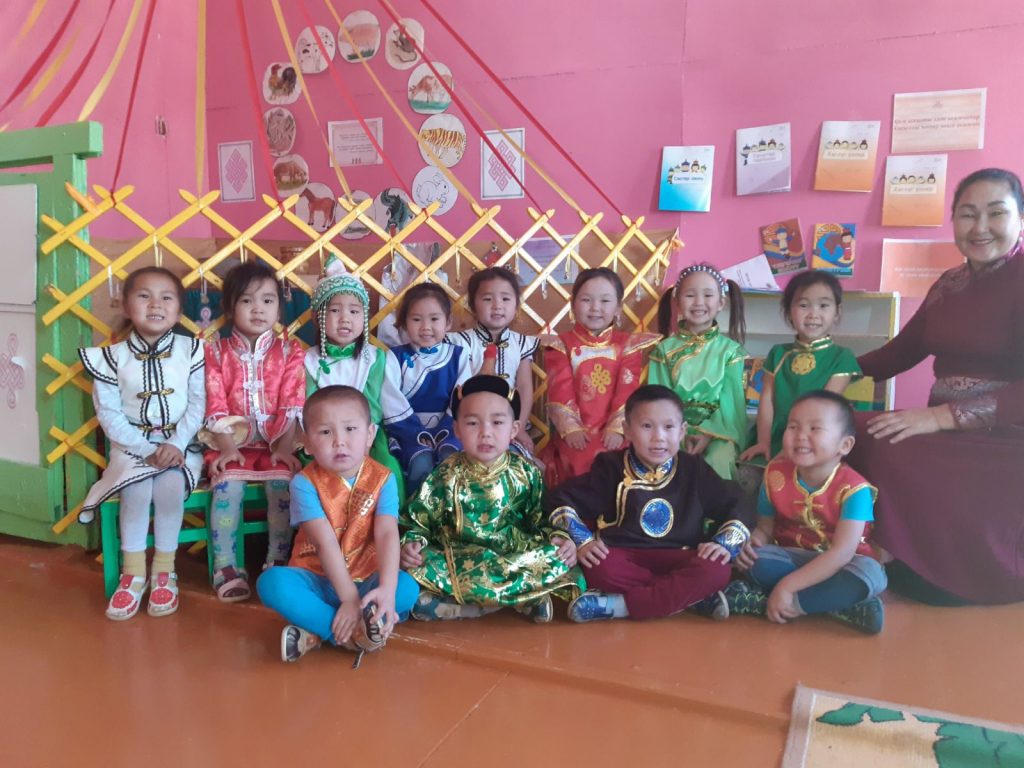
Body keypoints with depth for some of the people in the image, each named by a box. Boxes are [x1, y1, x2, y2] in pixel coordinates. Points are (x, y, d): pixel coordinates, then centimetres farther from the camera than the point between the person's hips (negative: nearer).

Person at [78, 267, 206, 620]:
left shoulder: (190, 350, 0)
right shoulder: (112, 357, -1)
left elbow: (197, 404, -4)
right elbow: (109, 413, -5)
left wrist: (176, 445, -17)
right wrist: (147, 449, -17)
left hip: (181, 443, 0)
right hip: (133, 445, 1)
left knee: (170, 486, -29)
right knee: (137, 489, -28)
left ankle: (164, 571, -10)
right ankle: (133, 572, -9)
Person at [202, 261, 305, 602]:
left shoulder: (289, 351, 4)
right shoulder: (216, 352, 5)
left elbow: (292, 407, -3)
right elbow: (216, 407, -2)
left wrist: (285, 448, -15)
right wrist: (226, 448, -15)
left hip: (276, 443, 0)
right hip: (232, 442, 0)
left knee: (282, 481, -26)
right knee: (228, 485, -26)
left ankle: (278, 562, -12)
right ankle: (226, 567, -16)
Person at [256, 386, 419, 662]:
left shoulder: (383, 479, -8)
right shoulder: (305, 483, -12)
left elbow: (387, 535, -20)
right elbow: (326, 543, -21)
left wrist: (387, 589, -36)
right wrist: (349, 598, -28)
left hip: (367, 580, 1)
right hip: (316, 580, 0)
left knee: (408, 587, -28)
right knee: (271, 581, -30)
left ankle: (317, 632, -26)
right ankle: (356, 634, -30)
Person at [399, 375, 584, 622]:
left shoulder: (525, 473, 1)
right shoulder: (446, 476, -2)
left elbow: (541, 518, 8)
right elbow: (418, 520, 2)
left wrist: (558, 537, -11)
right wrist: (412, 543, -18)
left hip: (517, 556, 1)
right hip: (462, 560, 0)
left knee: (556, 557, -26)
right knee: (419, 570, -30)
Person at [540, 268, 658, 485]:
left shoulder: (628, 345, 9)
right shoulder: (562, 345, 8)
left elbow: (628, 391, -2)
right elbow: (560, 391, -3)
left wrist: (618, 428, -15)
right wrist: (570, 428, -16)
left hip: (612, 433, 1)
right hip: (576, 435, 0)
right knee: (578, 461, -27)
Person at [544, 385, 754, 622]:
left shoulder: (694, 470, 6)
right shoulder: (611, 467, 1)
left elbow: (739, 506, 11)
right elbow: (559, 499, 2)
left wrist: (725, 543, -7)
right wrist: (582, 540, -12)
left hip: (677, 560, 2)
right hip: (623, 558, -1)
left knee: (716, 570, -30)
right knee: (600, 568, -35)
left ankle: (619, 605, -27)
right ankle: (684, 595, -21)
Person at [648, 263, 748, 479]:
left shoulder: (730, 349, 4)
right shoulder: (664, 349, 6)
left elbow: (731, 400, -1)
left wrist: (709, 433, -14)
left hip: (717, 429, 0)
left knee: (720, 462, -30)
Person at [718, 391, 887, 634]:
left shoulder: (853, 489, -21)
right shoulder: (776, 475, -10)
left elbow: (842, 552, -29)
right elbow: (765, 527, 1)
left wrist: (786, 586, -35)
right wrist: (752, 543, -25)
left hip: (839, 565, -2)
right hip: (795, 557, 2)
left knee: (869, 574, -37)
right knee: (758, 561, -29)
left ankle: (755, 601, -31)